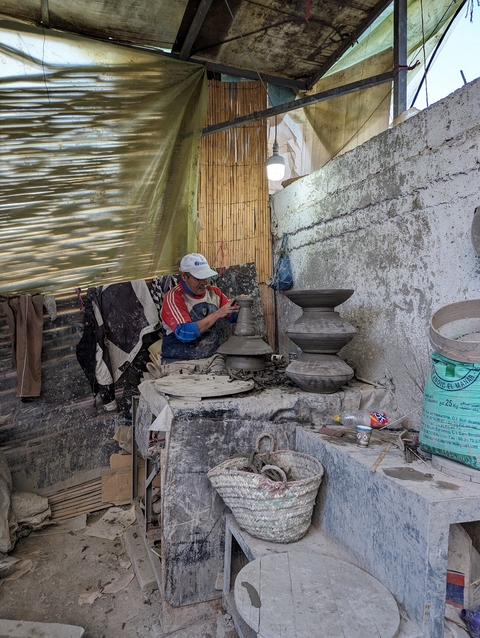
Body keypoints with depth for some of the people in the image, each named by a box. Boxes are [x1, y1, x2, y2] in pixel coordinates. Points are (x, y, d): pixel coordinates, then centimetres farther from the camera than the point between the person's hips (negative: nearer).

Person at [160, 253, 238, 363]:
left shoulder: (213, 292, 6)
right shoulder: (174, 297, -11)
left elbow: (234, 316, 14)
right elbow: (184, 334, -23)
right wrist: (217, 314, -23)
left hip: (213, 356, 5)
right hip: (180, 361, -5)